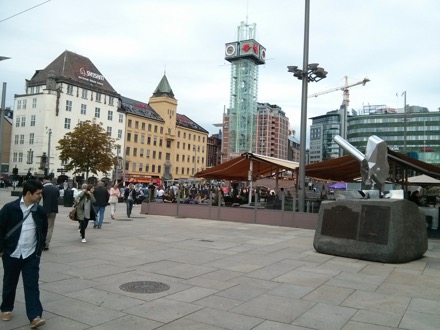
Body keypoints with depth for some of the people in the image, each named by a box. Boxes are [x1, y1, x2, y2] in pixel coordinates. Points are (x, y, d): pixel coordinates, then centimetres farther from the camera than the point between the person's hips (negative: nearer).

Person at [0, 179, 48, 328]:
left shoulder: (40, 211, -1)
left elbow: (44, 231, 11)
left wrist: (39, 249, 6)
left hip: (31, 255, 1)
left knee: (32, 285, -3)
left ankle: (35, 317, -4)